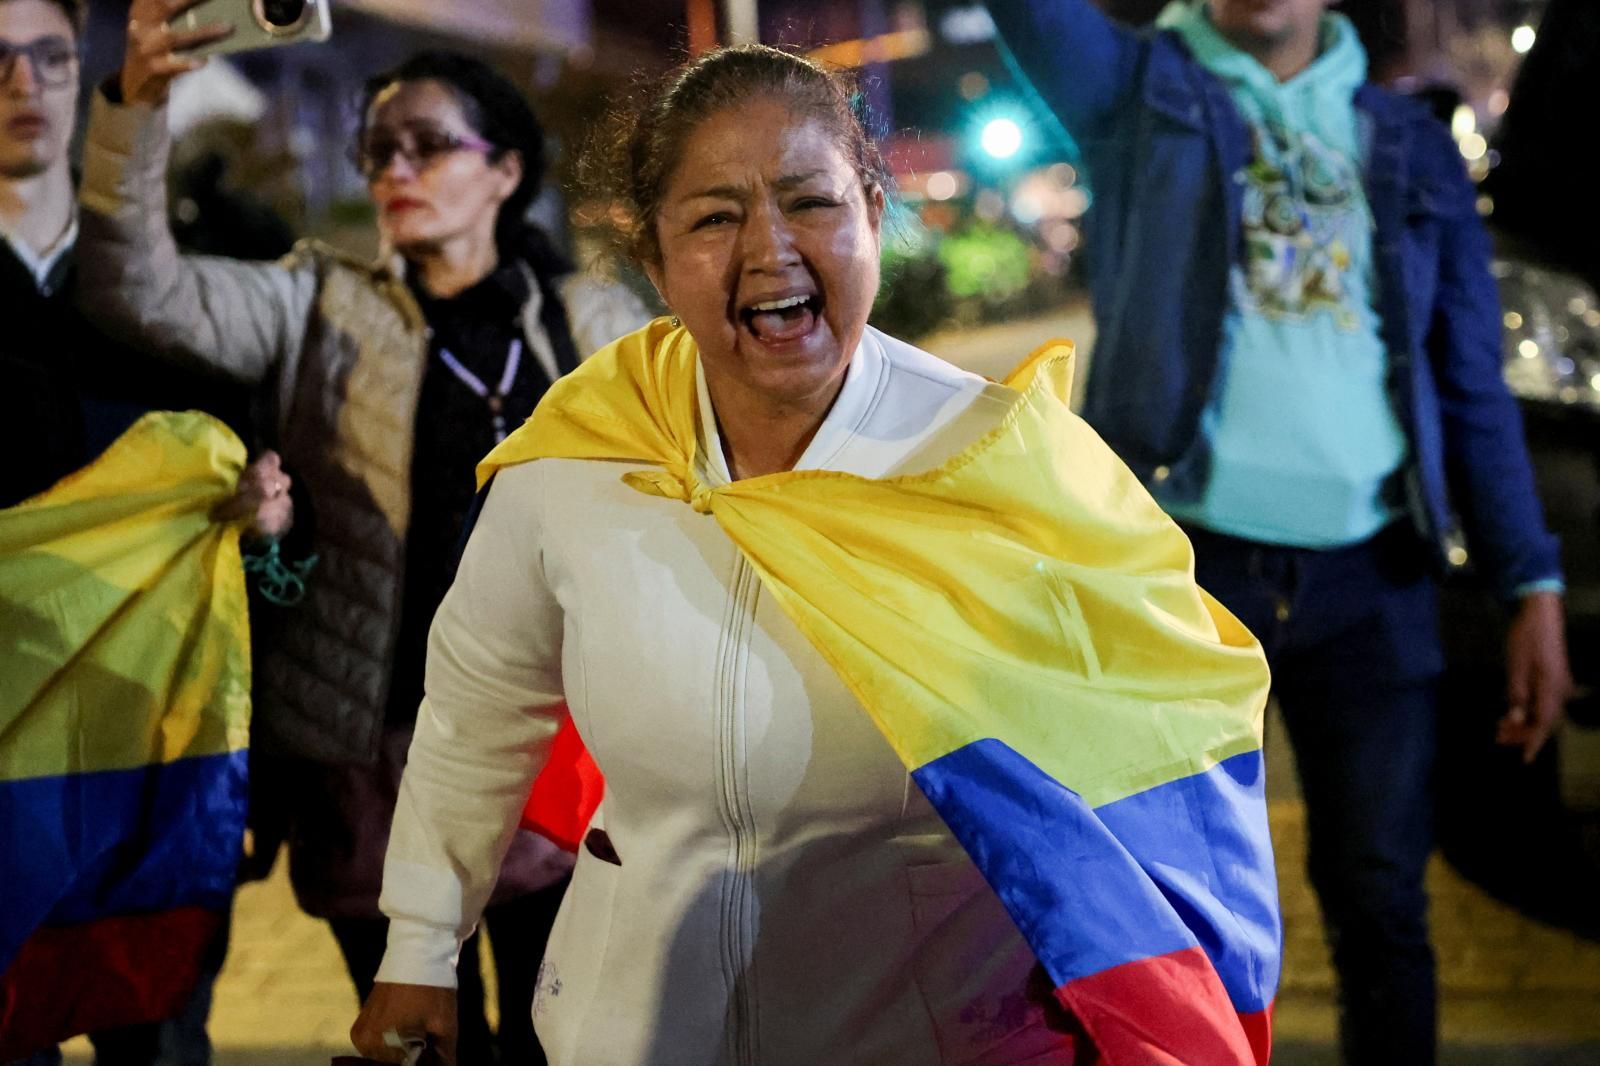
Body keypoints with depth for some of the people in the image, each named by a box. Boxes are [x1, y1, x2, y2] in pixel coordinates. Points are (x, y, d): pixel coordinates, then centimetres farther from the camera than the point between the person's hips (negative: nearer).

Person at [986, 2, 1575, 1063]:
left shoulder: (1412, 145, 13)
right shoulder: (1141, 89, 7)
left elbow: (1473, 387, 12)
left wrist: (1533, 587, 5)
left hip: (1372, 579, 2)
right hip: (1179, 563, -2)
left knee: (1382, 908, 5)